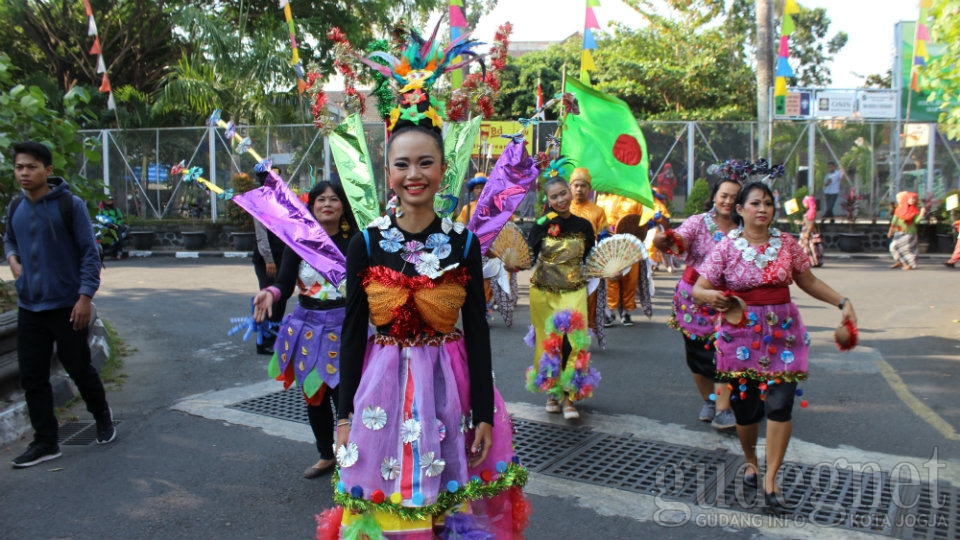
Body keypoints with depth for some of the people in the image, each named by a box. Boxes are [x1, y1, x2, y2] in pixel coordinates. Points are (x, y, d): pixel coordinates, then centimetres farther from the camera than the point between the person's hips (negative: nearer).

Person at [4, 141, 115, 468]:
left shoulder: (70, 205, -10)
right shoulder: (16, 210, 6)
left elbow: (90, 253, -10)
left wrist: (86, 296, -17)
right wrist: (12, 258, 3)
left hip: (66, 306, -5)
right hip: (29, 308, 5)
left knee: (79, 368, 6)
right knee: (32, 377, 5)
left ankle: (102, 416, 32)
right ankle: (45, 442, 16)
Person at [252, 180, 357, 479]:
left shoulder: (354, 241, -5)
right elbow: (284, 283, -9)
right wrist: (270, 293, -30)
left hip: (344, 328, -3)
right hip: (308, 326, 4)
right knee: (314, 395, 14)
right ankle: (326, 456, 34)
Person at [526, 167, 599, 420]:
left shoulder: (584, 226, 2)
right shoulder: (542, 226, -3)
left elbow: (590, 261, 9)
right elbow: (528, 257, -3)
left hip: (574, 292, 0)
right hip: (543, 292, 0)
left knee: (572, 340, -9)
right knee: (548, 342, 7)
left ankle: (568, 395, 1)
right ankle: (551, 391, 24)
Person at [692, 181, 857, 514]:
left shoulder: (786, 244, 3)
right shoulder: (726, 247, -5)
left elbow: (808, 281, 14)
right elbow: (697, 289, -7)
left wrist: (842, 302, 3)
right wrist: (710, 295, -29)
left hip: (783, 333, 2)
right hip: (741, 334, -1)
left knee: (780, 405, -8)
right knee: (745, 407, 5)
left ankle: (770, 480, 4)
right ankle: (750, 459, 35)